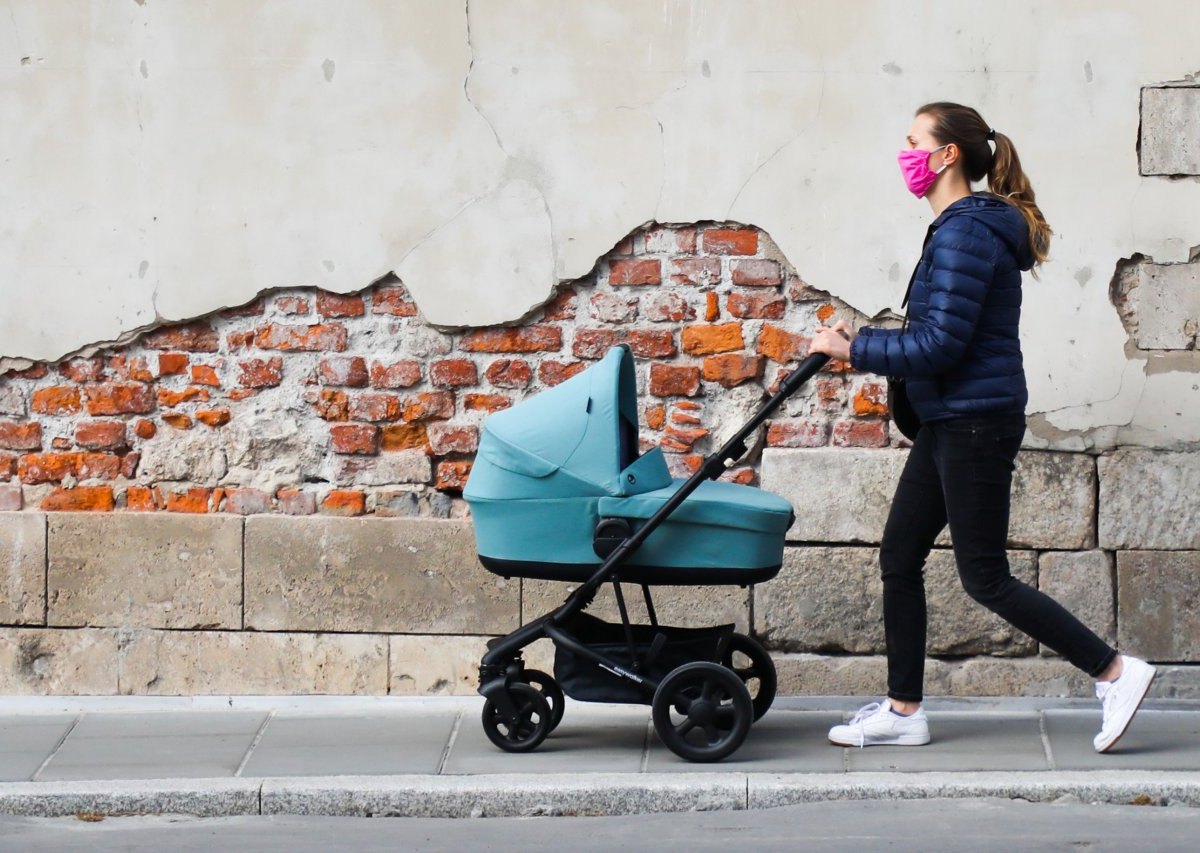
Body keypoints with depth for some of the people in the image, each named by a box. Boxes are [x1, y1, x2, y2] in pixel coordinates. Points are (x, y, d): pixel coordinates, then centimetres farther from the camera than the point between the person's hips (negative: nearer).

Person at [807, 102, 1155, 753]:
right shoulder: (960, 228, 13)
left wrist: (856, 350, -14)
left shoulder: (966, 233, -18)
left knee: (984, 578, -3)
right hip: (952, 423, 10)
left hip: (975, 423, -10)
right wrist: (863, 346, 12)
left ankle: (1114, 672, 4)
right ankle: (903, 711, 18)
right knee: (899, 559, 11)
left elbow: (942, 344, -22)